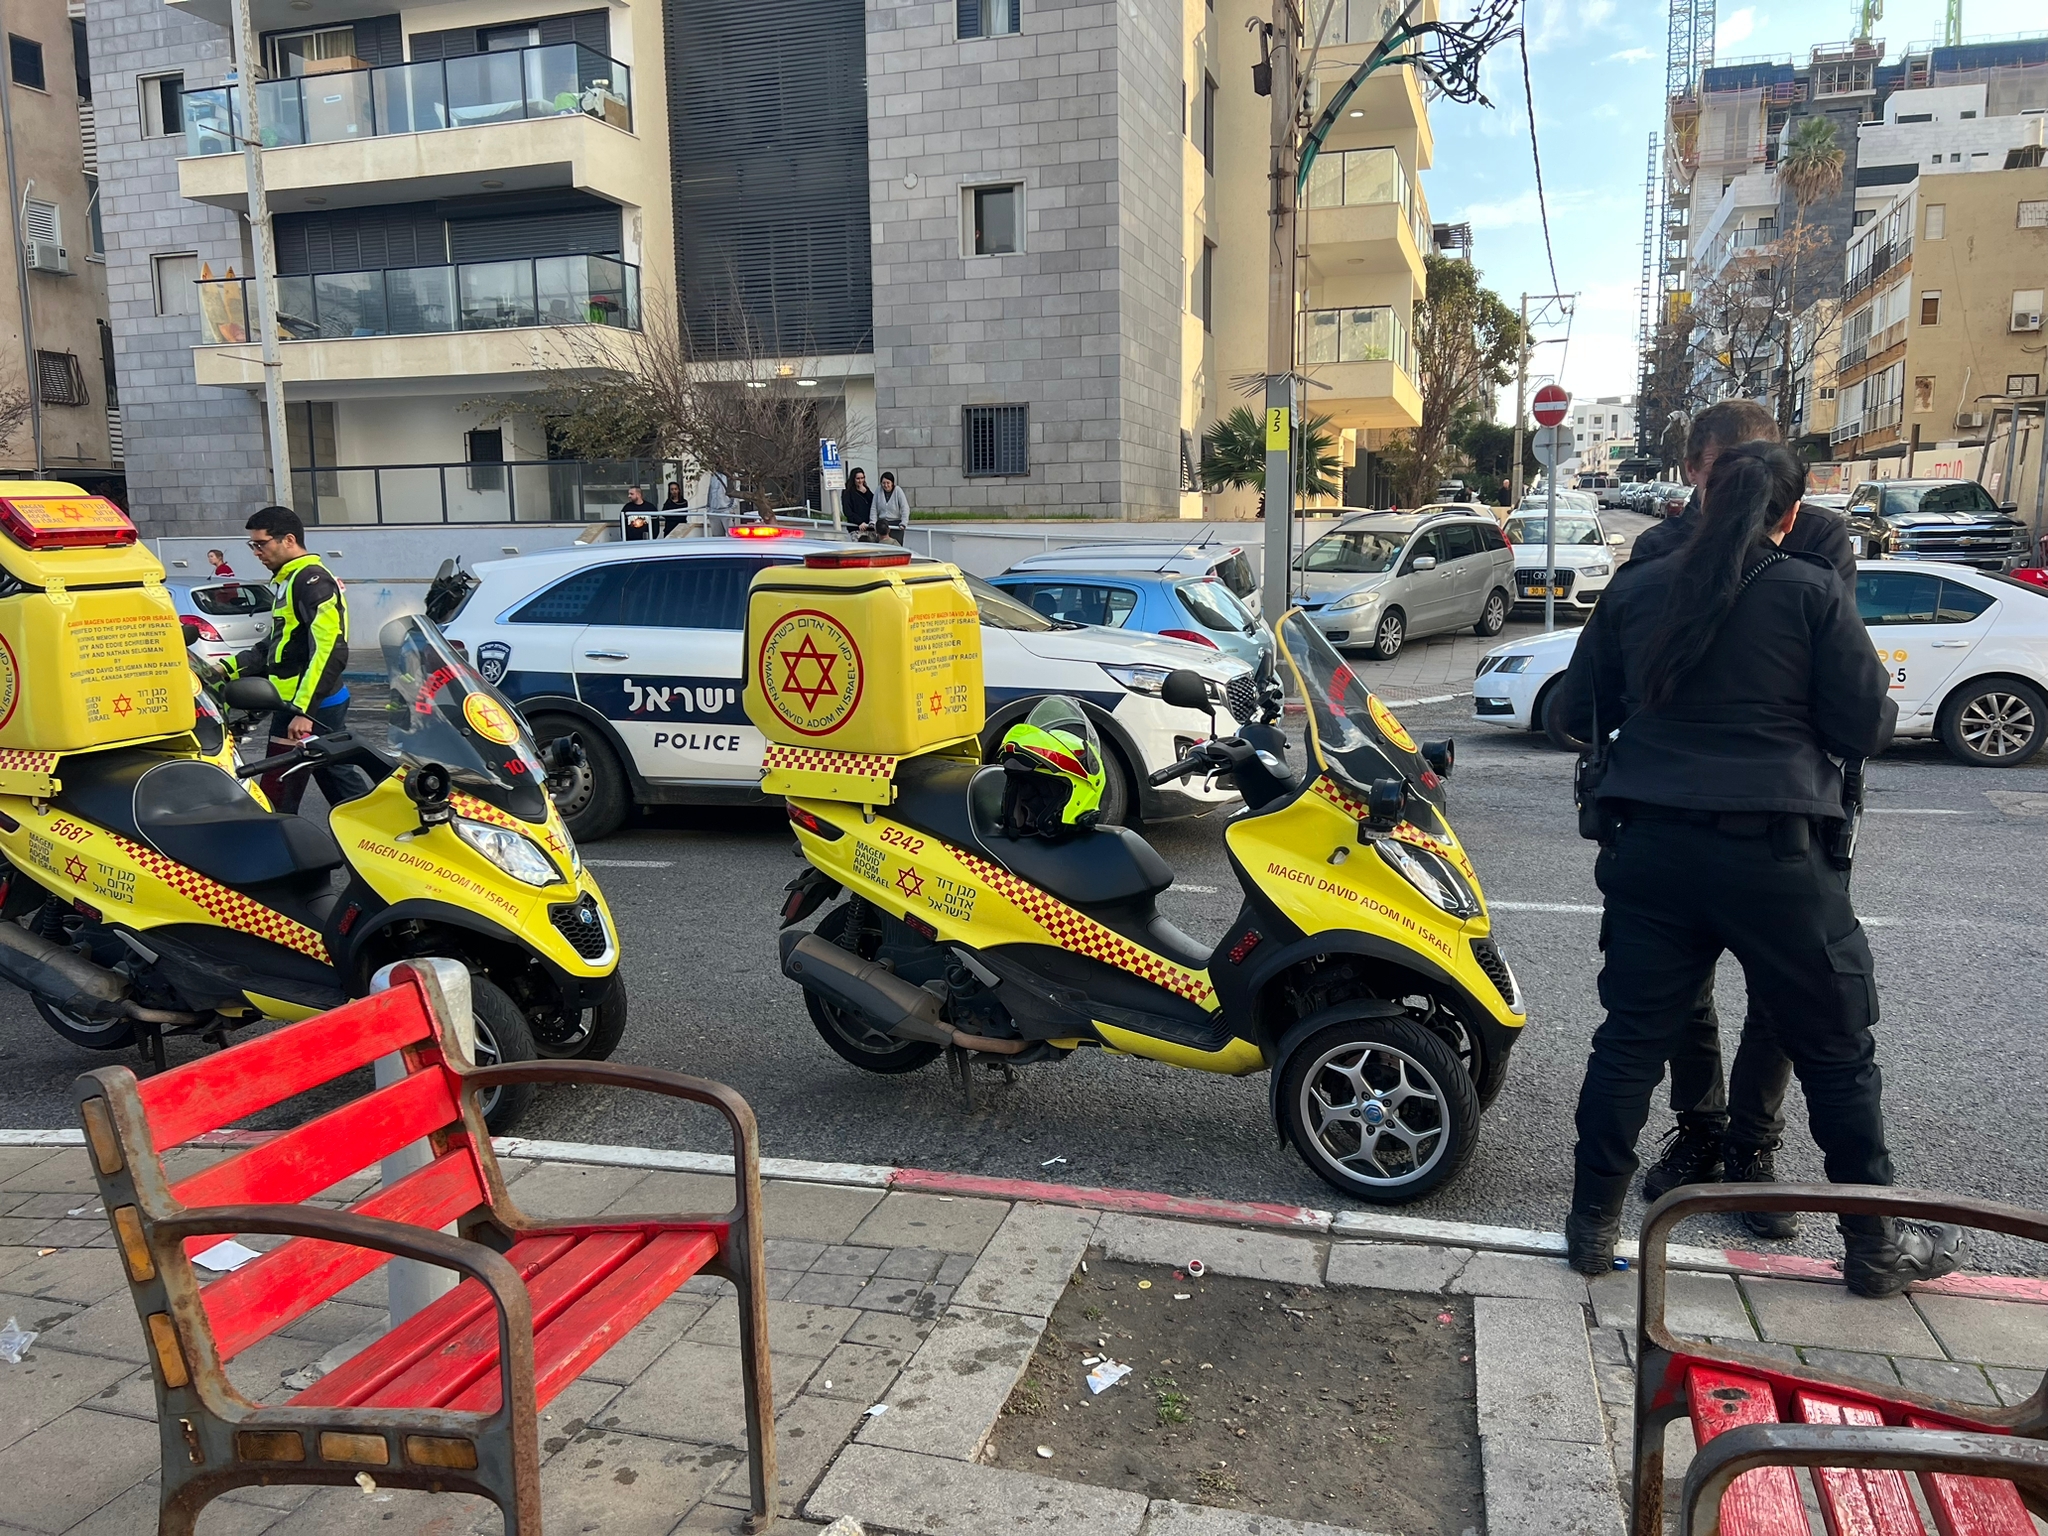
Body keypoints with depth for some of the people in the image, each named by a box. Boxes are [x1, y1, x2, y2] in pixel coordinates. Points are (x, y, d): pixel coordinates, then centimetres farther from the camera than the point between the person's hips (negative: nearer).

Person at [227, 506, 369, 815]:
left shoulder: (311, 580, -14)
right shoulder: (290, 581, 18)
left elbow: (329, 650, -24)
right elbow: (275, 648, 24)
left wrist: (303, 710, -28)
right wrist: (229, 668, 11)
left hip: (307, 710, -11)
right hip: (307, 705, 11)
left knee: (276, 802, -6)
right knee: (342, 783, 14)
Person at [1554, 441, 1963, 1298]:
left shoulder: (1634, 590, 5)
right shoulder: (1811, 592, -4)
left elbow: (1580, 714, 10)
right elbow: (1865, 727, -4)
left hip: (1650, 848, 3)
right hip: (1772, 850, -3)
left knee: (1631, 1039, 10)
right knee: (1836, 1049, 13)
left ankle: (1593, 1226, 16)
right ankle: (1876, 1245, 26)